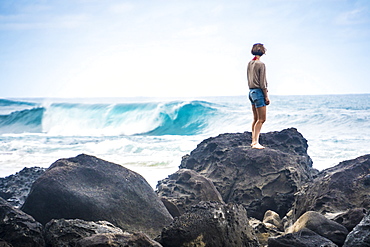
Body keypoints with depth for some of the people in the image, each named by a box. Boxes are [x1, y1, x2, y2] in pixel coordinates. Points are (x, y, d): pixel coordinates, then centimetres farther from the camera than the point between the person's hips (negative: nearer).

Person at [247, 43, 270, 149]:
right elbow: (262, 83, -14)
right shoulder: (261, 64, -13)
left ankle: (253, 141, 13)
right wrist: (266, 96, -9)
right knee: (261, 119, -7)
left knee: (256, 119, 13)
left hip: (251, 91, 8)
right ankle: (256, 142, -11)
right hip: (258, 92, -8)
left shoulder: (249, 64, 10)